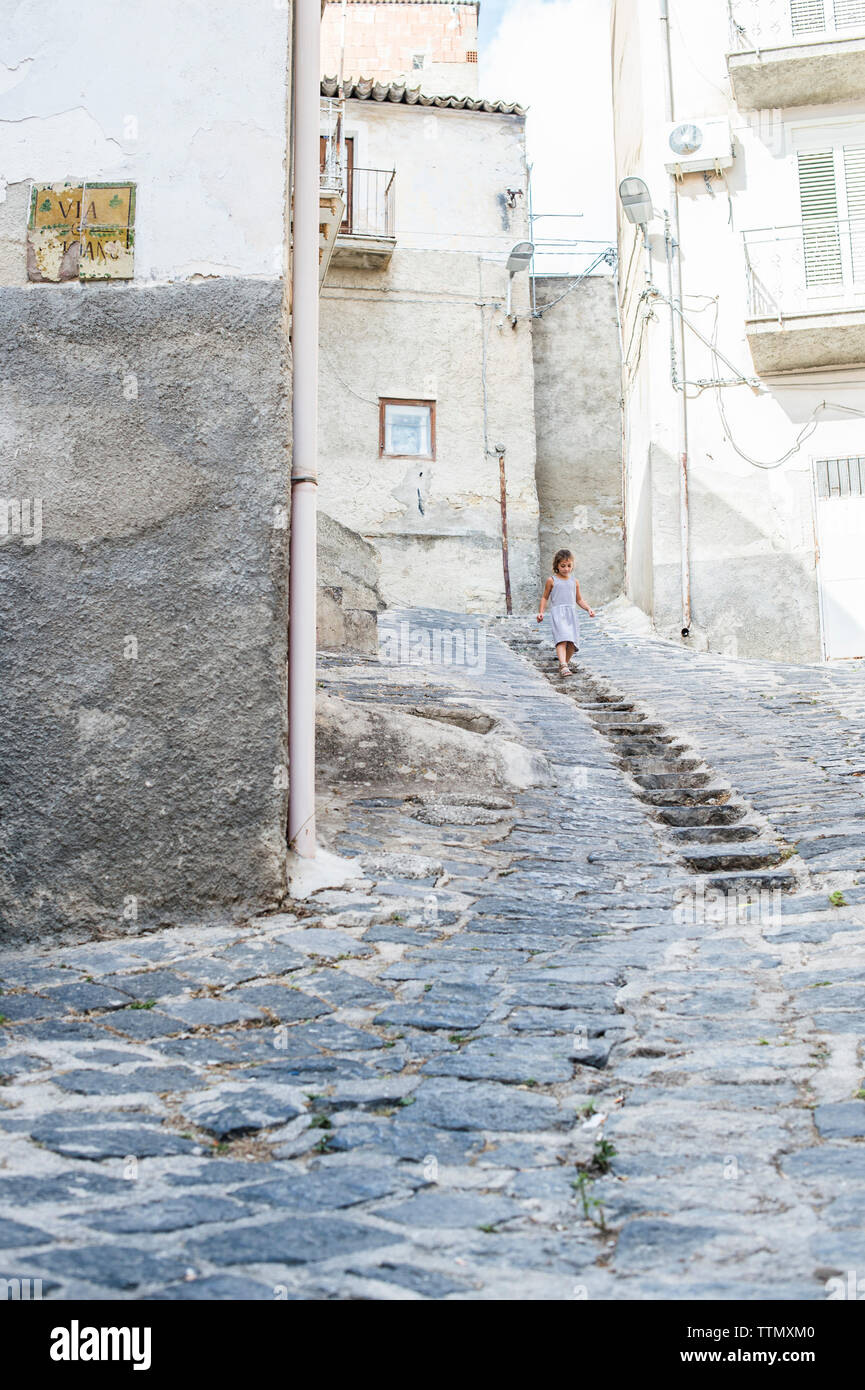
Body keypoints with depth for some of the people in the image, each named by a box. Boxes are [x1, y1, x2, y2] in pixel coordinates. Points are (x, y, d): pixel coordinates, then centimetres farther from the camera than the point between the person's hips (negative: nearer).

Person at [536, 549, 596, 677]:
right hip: (558, 613, -4)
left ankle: (564, 664, 19)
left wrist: (588, 609, 7)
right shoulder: (552, 580, 5)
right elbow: (545, 597, 13)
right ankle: (563, 666, -34)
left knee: (572, 643, -1)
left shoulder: (574, 581, 15)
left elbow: (579, 599, 22)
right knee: (562, 639, -22)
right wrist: (541, 612, 2)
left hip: (572, 614, 4)